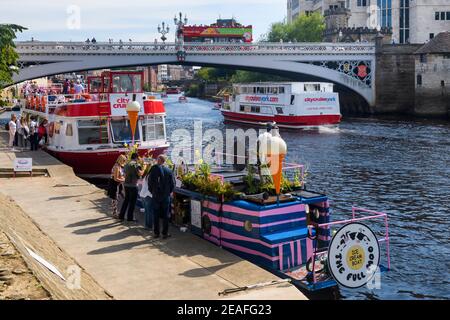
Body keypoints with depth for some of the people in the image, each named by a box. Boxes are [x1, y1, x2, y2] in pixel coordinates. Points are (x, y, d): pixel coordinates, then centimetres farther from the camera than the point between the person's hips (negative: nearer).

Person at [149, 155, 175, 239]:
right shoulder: (169, 171, -3)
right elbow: (173, 184, -1)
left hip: (156, 196, -1)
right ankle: (165, 233, 9)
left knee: (156, 215, 8)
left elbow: (150, 182, -7)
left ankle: (156, 233, 12)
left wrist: (152, 192, 8)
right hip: (166, 196, 1)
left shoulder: (154, 169, -9)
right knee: (165, 215, 8)